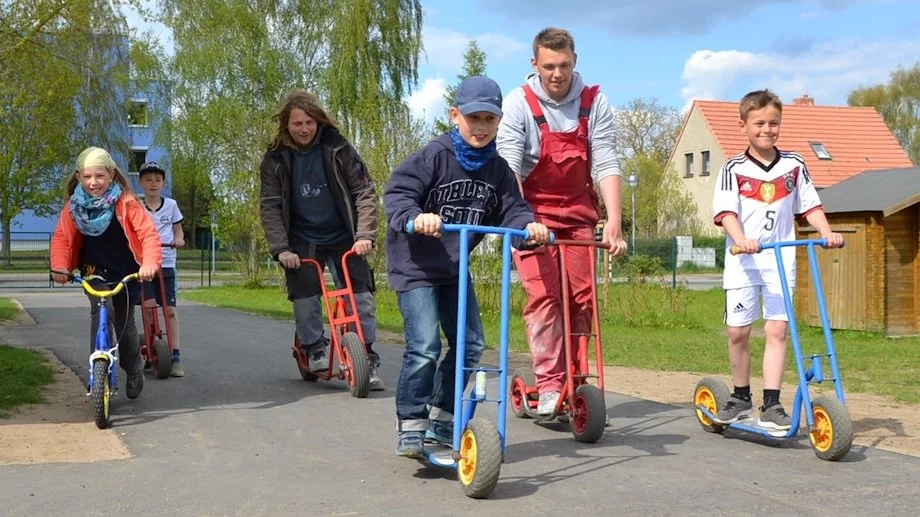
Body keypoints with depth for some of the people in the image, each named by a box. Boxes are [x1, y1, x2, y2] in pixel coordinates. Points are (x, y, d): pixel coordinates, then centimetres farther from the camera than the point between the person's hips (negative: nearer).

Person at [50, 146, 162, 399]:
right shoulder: (74, 205, -6)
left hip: (126, 273, -1)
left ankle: (134, 372, 35)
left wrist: (150, 263, -39)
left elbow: (148, 233, -23)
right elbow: (62, 237, -6)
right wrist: (59, 266, -24)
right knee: (101, 311, -26)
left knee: (124, 324, 8)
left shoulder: (125, 202, -16)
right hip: (94, 272, 1)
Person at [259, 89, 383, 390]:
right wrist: (281, 249, -20)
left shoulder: (337, 149, -9)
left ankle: (368, 360, 0)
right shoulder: (275, 159, -6)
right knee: (305, 297, -11)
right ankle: (315, 351, 10)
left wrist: (365, 234, -21)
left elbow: (364, 191, -10)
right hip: (302, 241, 1)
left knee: (360, 294, -8)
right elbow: (270, 206, -8)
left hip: (342, 237, 0)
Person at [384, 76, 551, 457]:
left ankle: (442, 419, 26)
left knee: (470, 345, 10)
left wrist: (528, 225, -20)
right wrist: (416, 217, -40)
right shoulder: (433, 157, -15)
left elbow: (510, 211, 2)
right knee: (424, 348, -16)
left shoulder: (497, 170, 3)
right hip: (415, 266, -7)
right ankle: (411, 427, -3)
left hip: (455, 269, 7)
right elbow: (396, 193, -20)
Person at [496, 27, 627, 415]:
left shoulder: (594, 103, -8)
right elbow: (508, 167, -21)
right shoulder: (519, 104, -14)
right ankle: (549, 386, -11)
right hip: (534, 211, -2)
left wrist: (614, 220, -24)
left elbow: (606, 165, -12)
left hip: (578, 212, 3)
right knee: (543, 296, -13)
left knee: (581, 297, 0)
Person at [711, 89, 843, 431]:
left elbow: (810, 205, 7)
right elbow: (726, 211, -11)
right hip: (742, 262, -1)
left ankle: (771, 405, -2)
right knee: (738, 331, 4)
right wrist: (740, 238, -29)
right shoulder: (734, 169, -1)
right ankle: (741, 397, 22)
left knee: (777, 329, -6)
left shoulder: (793, 166, 6)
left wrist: (827, 232, -10)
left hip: (780, 261, 1)